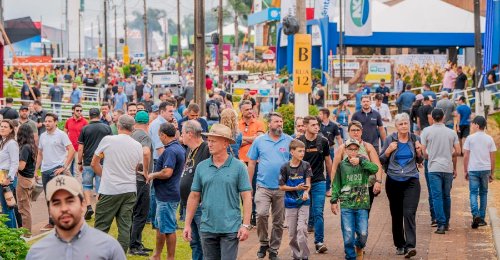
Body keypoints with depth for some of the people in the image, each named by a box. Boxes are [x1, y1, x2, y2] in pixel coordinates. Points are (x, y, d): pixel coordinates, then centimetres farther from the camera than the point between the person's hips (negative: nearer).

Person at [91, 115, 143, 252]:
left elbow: (94, 163, 2)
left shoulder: (107, 140, -7)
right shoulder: (137, 146, 3)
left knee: (101, 227, 2)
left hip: (110, 190, -3)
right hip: (129, 190, 3)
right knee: (125, 227, 5)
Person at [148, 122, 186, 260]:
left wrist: (152, 175, -14)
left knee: (168, 228, -2)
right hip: (165, 195, 11)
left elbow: (167, 172, -31)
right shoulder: (180, 148, 11)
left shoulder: (170, 151, -21)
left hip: (167, 196, -11)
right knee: (160, 226, 20)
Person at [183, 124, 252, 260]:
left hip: (230, 228, -4)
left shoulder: (238, 167, -3)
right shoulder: (201, 167, 6)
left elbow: (246, 196, -5)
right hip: (207, 228, 4)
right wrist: (187, 224, 7)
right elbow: (194, 196, 10)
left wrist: (246, 225, -11)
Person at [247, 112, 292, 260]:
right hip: (263, 186, -1)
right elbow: (251, 163, 8)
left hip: (282, 188, 1)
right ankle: (263, 243, 2)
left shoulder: (289, 141, 2)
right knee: (261, 214, -18)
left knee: (278, 221, 7)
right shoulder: (259, 141, 3)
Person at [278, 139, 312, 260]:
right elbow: (281, 186, -2)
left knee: (302, 228, -13)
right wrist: (296, 188, -15)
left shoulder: (306, 165, -2)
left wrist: (306, 192, -31)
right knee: (292, 232, 7)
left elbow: (308, 182, -10)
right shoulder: (285, 167, -5)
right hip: (290, 203, 1)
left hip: (303, 202, -1)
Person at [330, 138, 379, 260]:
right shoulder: (341, 165, 6)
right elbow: (336, 184, 9)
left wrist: (360, 161, -20)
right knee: (348, 235, -4)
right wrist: (334, 200, 4)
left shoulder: (363, 162, 6)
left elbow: (375, 169, -14)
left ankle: (359, 247, 28)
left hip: (362, 205, 0)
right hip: (346, 205, 0)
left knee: (363, 234, -3)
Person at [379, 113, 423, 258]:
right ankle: (399, 245, 20)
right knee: (396, 215, 8)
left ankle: (410, 246, -18)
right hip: (393, 182, 1)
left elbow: (419, 161, 16)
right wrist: (389, 150, -13)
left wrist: (419, 152, -5)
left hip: (411, 181, -1)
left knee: (409, 213, -13)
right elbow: (381, 161, 4)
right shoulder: (390, 140, 0)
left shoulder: (415, 139, 5)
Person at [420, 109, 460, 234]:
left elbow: (422, 150, -5)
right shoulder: (451, 132, 4)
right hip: (448, 168, 3)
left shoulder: (427, 131, -3)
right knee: (446, 196, 15)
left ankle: (441, 224, -12)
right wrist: (454, 167, 19)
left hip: (434, 168, -3)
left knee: (437, 196, -4)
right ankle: (446, 223, 24)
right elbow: (457, 151, 4)